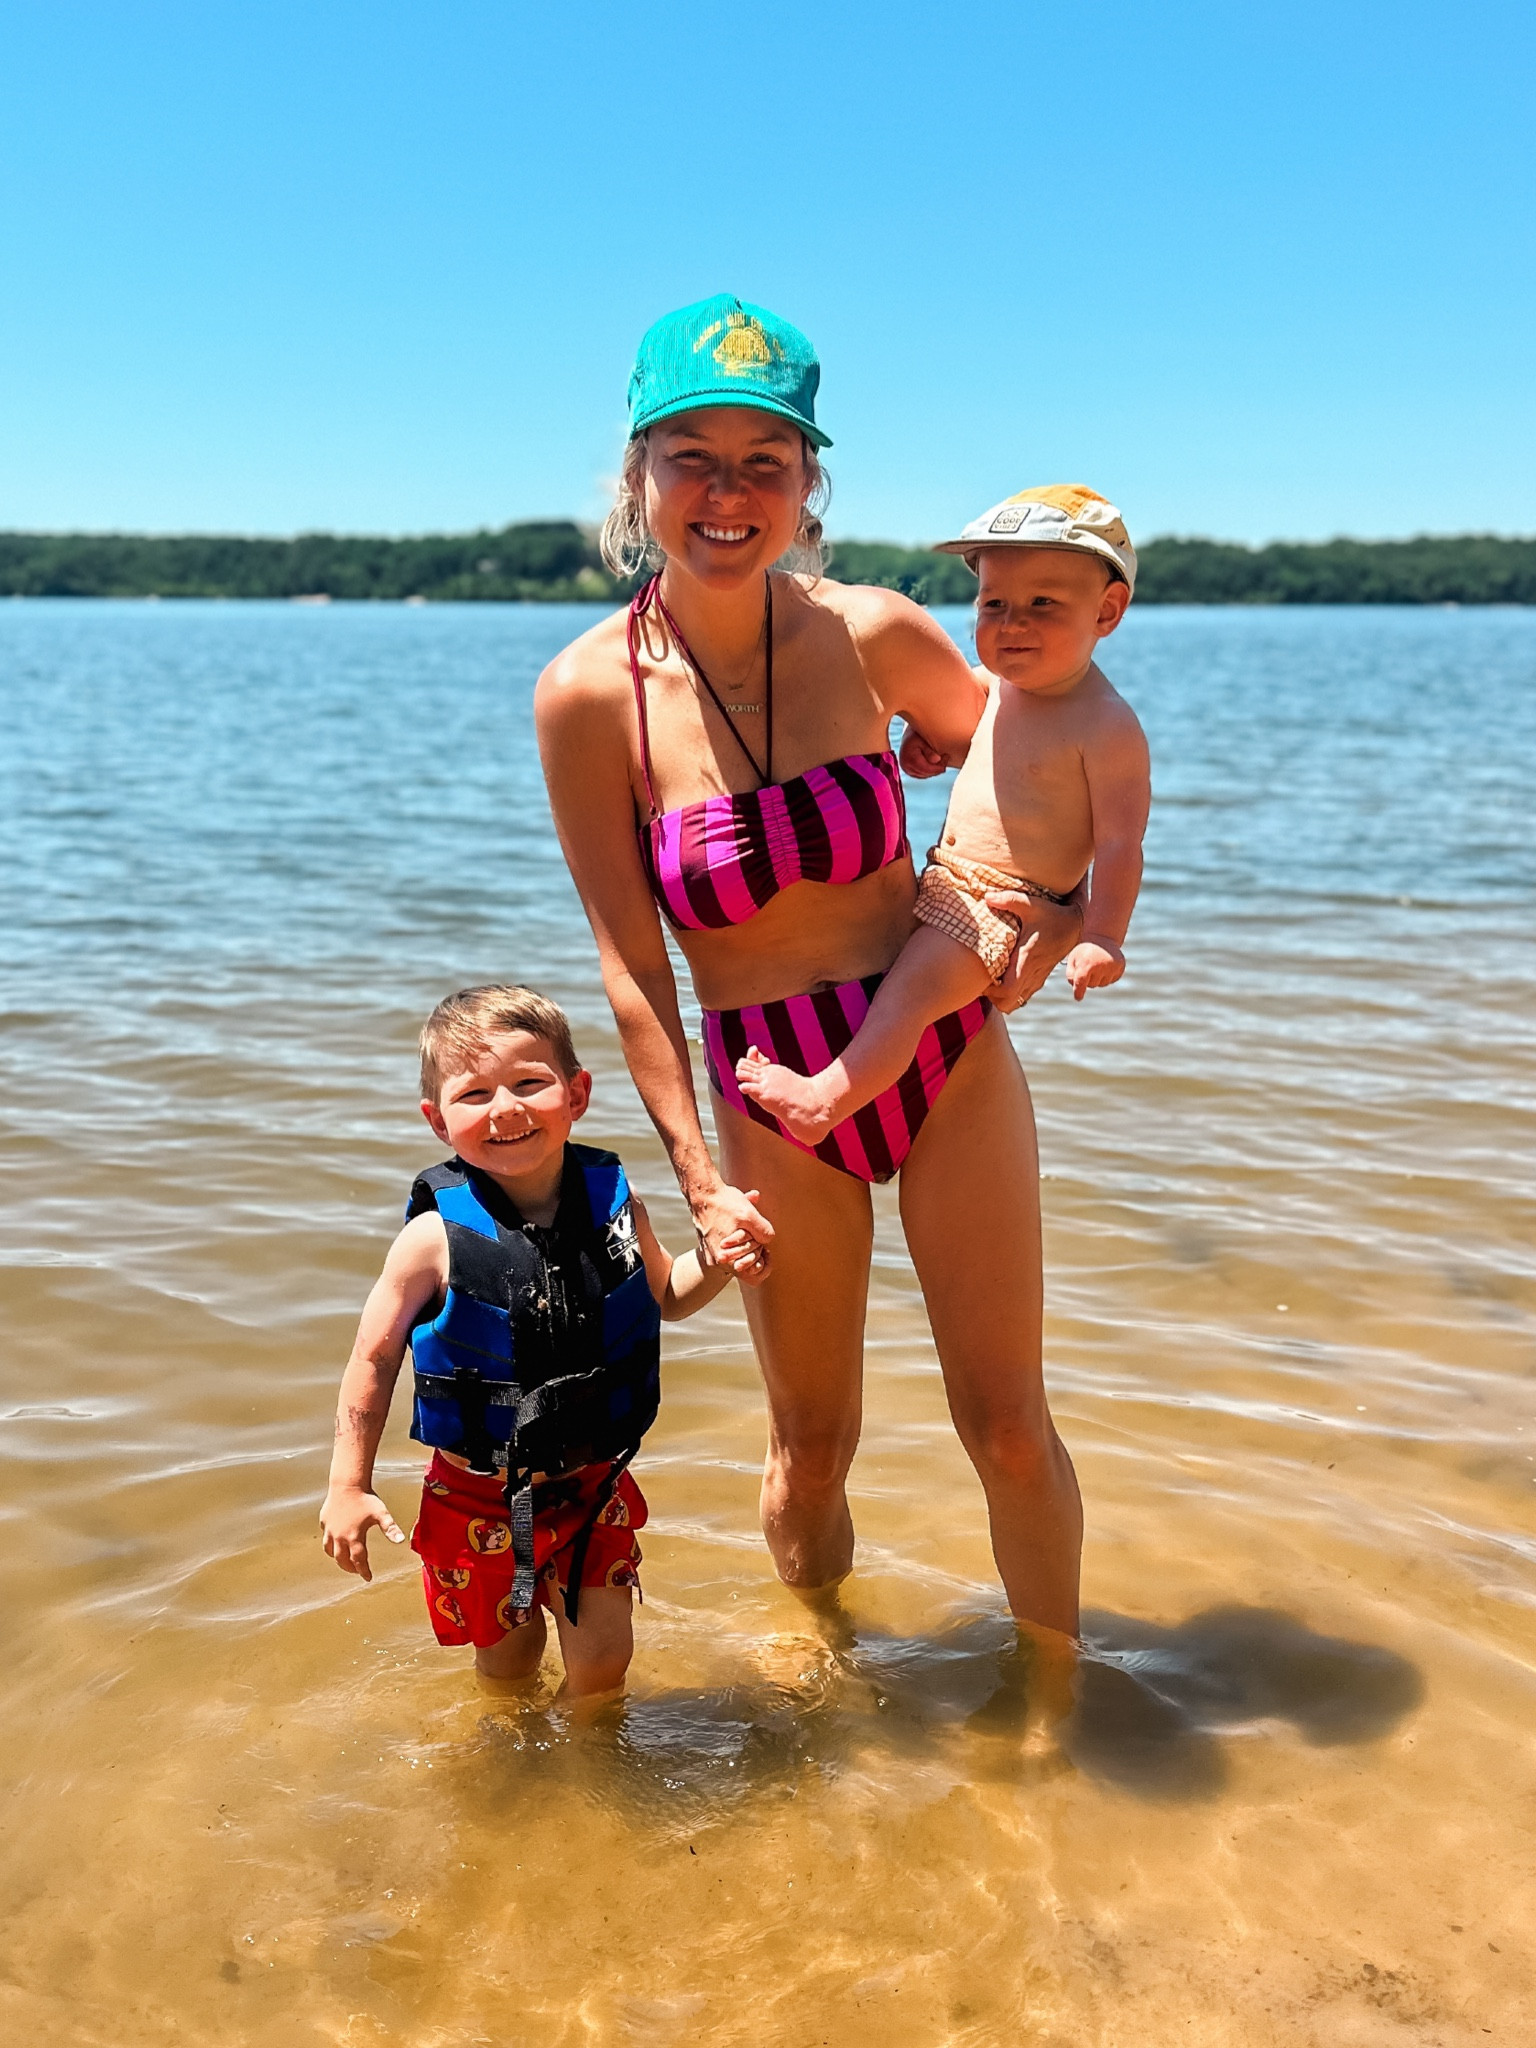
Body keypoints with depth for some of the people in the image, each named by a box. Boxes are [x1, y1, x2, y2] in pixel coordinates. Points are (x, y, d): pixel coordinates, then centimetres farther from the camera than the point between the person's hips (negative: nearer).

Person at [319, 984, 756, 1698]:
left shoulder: (614, 1201, -9)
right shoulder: (436, 1239, -20)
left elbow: (663, 1298, 10)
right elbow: (375, 1357, -9)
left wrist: (714, 1263, -10)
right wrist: (349, 1487, -9)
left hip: (593, 1480, 2)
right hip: (481, 1496, -2)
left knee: (604, 1653, 6)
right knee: (508, 1657, 16)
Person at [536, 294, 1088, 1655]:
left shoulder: (872, 634, -10)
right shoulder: (589, 696, -13)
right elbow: (631, 965, -9)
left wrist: (1070, 911, -5)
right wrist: (698, 1181, -8)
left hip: (950, 1052, 1)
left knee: (1007, 1424, 7)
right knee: (812, 1449, 14)